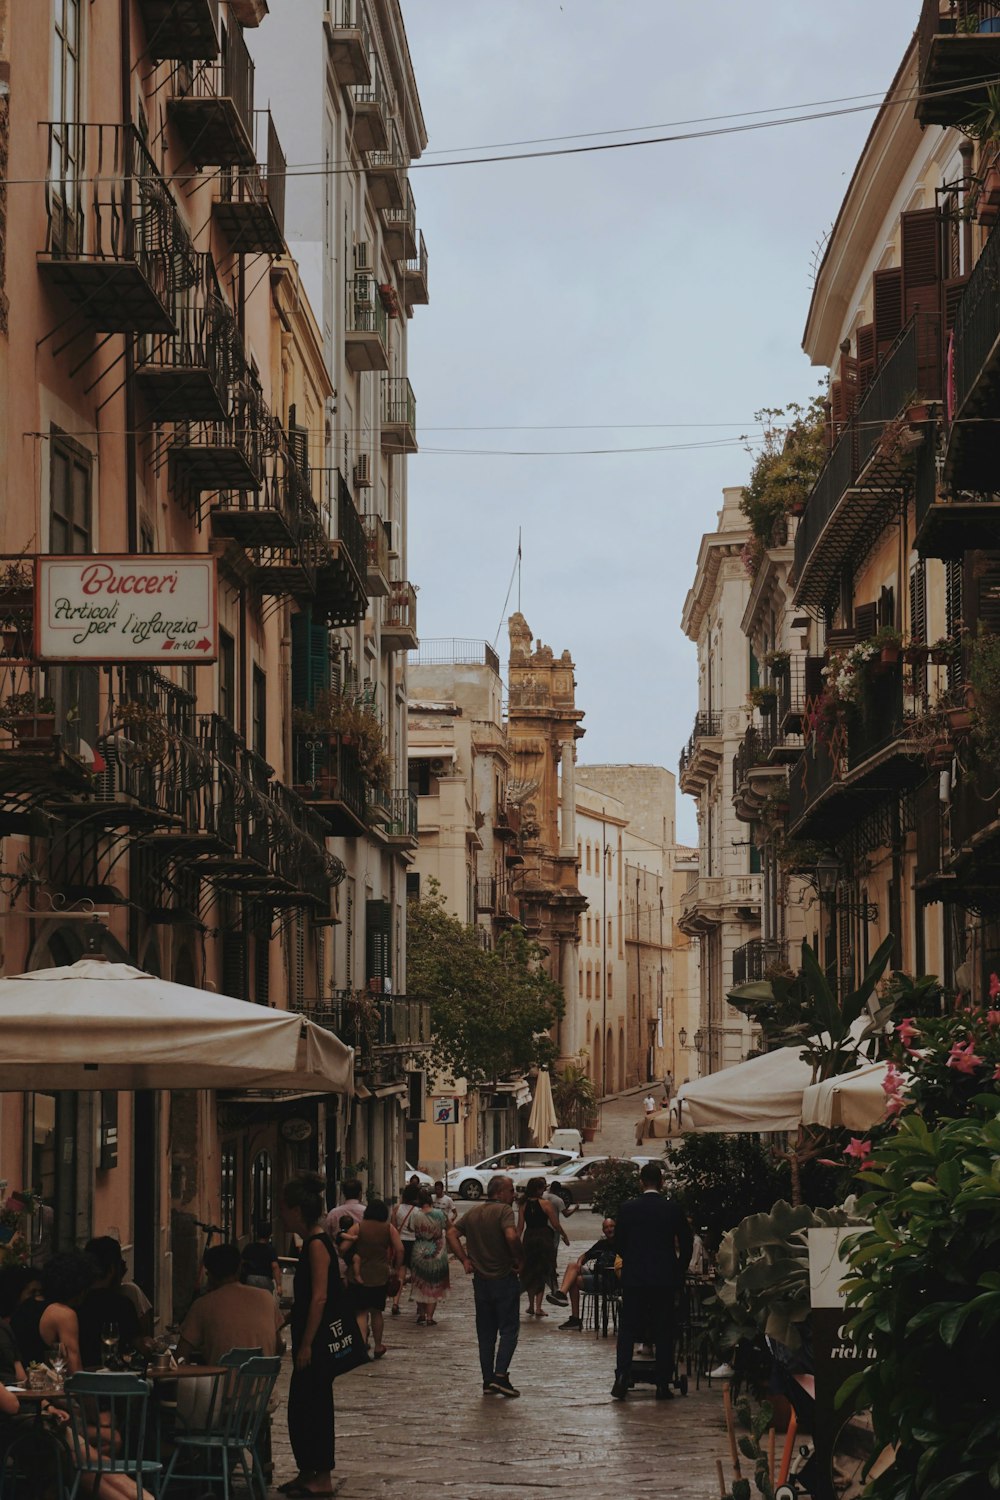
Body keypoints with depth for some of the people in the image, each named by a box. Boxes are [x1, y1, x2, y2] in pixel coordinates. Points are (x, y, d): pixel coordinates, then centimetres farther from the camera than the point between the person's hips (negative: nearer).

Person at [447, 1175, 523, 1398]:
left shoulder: (473, 1213, 10)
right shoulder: (504, 1210, -12)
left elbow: (452, 1234, 9)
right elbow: (511, 1236, -27)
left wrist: (465, 1260, 5)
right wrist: (519, 1259, -13)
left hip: (480, 1279, 6)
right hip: (504, 1279, -6)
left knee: (485, 1332, 11)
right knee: (508, 1329, 0)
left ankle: (487, 1380, 11)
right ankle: (500, 1374, -13)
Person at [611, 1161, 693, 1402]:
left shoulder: (627, 1209, -3)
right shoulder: (673, 1210, -3)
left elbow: (619, 1244, 4)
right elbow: (686, 1246, 3)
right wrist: (678, 1271, 16)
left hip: (634, 1276, 0)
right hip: (665, 1278, 0)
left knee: (627, 1329, 5)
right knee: (664, 1332, 5)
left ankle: (621, 1380, -6)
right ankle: (663, 1384, 4)